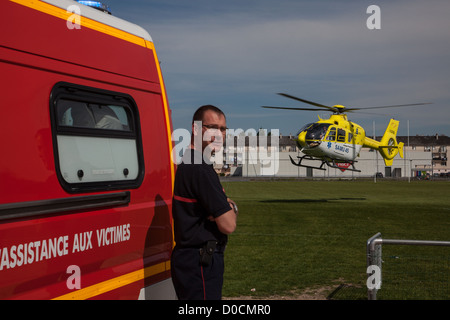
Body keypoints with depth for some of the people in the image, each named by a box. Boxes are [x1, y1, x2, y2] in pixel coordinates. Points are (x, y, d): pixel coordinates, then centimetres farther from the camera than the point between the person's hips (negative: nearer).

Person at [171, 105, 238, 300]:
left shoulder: (186, 164, 13)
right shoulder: (201, 170, -20)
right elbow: (228, 225, -21)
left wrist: (226, 205, -1)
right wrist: (232, 209, 2)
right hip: (200, 264, -11)